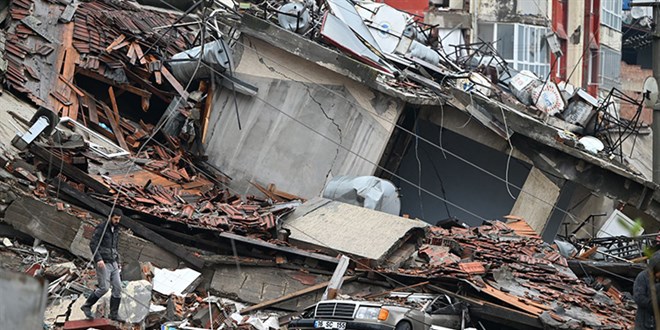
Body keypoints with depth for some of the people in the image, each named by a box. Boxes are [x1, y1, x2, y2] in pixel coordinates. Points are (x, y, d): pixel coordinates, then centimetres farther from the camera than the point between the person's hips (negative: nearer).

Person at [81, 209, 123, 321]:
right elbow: (93, 244, -18)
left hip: (113, 263, 7)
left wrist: (117, 262, 18)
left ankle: (114, 314, 5)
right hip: (103, 263, -7)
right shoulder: (101, 228, -10)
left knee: (117, 287, -1)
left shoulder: (116, 230, 15)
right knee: (104, 288, -12)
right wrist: (98, 259, -27)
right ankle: (87, 306, 5)